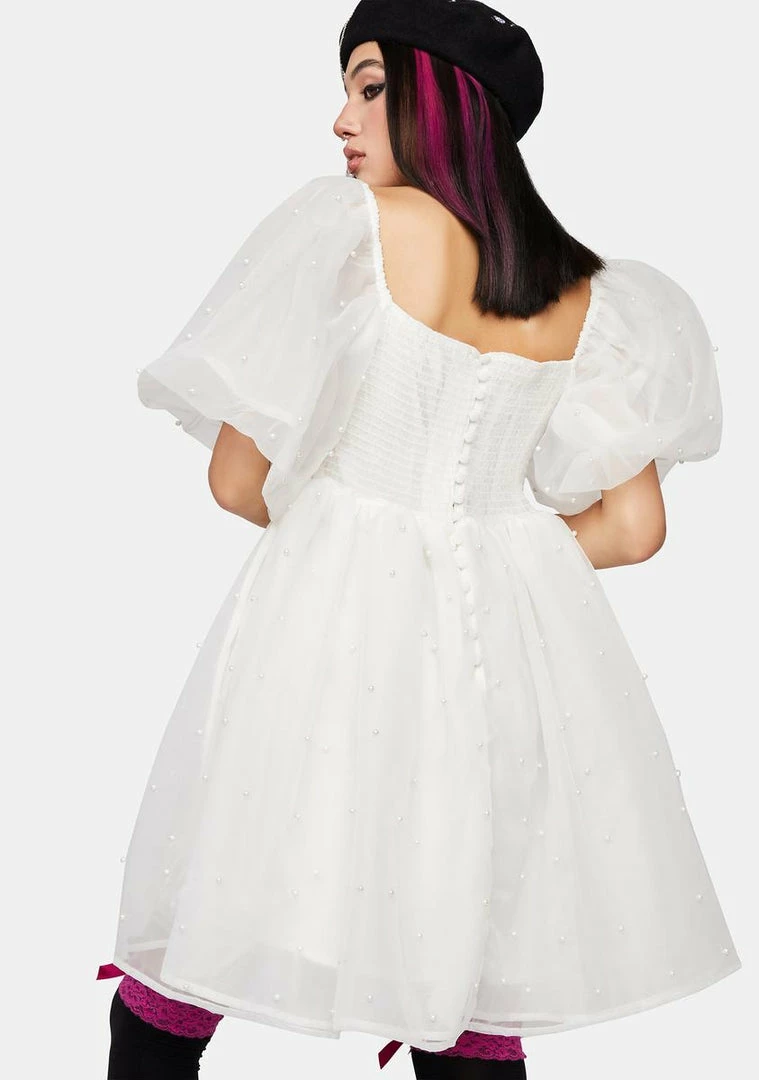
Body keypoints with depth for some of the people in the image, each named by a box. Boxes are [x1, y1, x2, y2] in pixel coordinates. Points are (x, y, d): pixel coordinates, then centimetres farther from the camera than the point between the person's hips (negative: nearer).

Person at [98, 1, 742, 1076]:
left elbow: (239, 480, -4)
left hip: (336, 622, -5)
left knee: (182, 976, 12)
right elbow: (633, 528, 8)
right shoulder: (589, 293, 8)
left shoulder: (356, 222, -6)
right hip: (510, 639, 5)